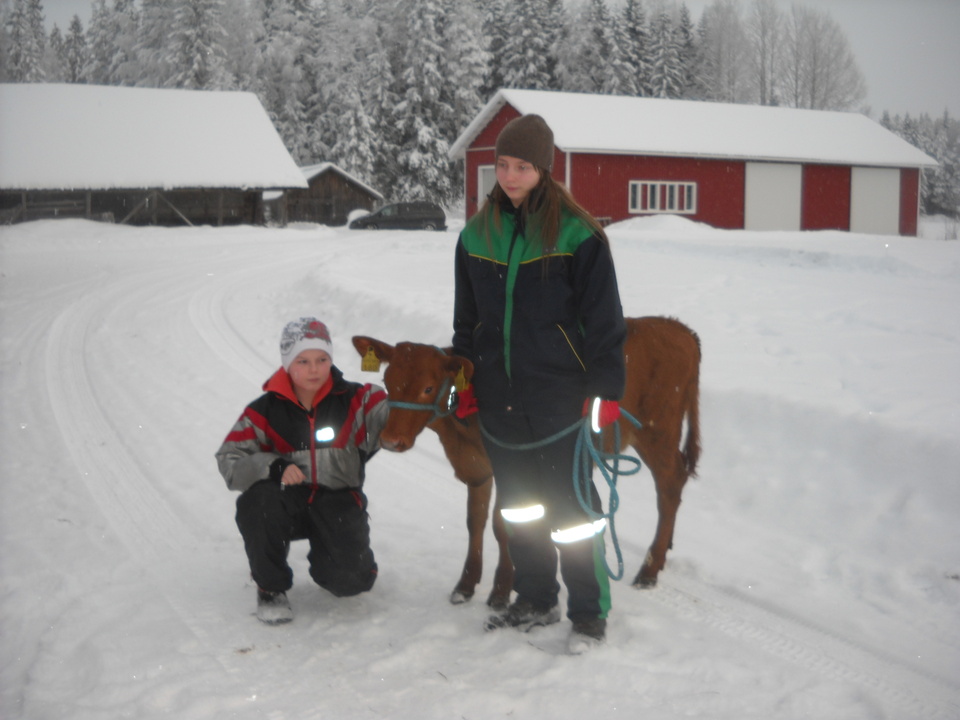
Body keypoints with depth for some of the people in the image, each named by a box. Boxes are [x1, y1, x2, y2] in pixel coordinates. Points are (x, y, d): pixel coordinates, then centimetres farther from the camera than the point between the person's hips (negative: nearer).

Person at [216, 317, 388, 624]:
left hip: (337, 503, 0)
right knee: (256, 503, -34)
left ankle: (324, 562, 22)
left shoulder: (355, 400, -4)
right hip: (287, 499, 0)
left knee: (352, 580, -20)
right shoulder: (265, 411, -4)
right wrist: (275, 468, -27)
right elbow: (229, 460, -9)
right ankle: (270, 588, -9)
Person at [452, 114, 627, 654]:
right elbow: (466, 319, 16)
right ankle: (536, 600, 31)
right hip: (499, 400, 5)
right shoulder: (477, 235, 8)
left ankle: (590, 613, 13)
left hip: (559, 397, -5)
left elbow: (604, 319, -7)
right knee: (518, 508, 15)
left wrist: (605, 389, -12)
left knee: (570, 507, 0)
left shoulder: (576, 234, -8)